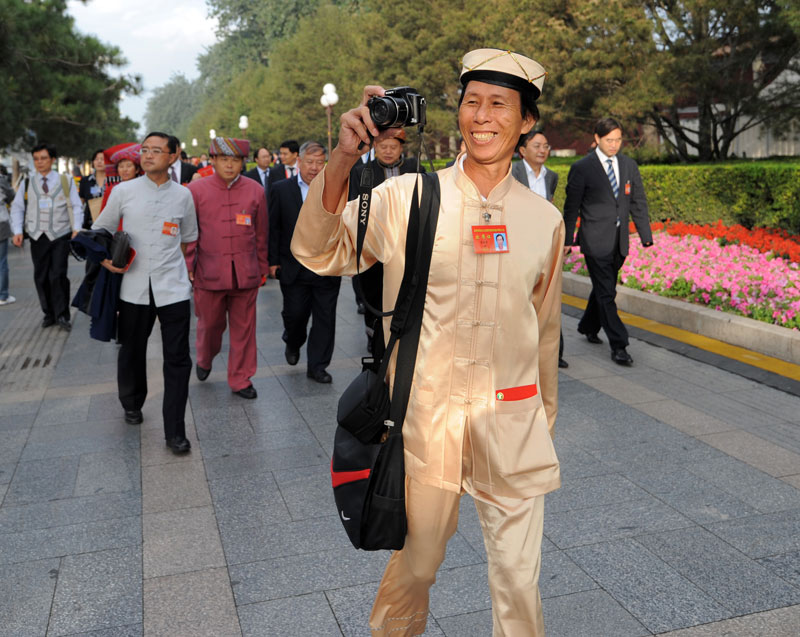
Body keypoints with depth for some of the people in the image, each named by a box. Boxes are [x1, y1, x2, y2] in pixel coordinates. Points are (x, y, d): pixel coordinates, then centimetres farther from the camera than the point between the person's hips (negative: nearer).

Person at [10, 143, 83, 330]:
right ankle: (49, 314, 18)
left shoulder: (66, 181, 4)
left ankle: (62, 315, 2)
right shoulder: (27, 184, 10)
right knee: (41, 277, 6)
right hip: (38, 237, 3)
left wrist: (76, 229, -11)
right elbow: (17, 208, 10)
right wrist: (17, 231, -3)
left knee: (58, 276, -10)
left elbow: (76, 207, 2)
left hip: (60, 236, -3)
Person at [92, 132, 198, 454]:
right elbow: (100, 229, 11)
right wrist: (105, 259, -5)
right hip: (134, 287, 1)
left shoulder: (183, 195, 4)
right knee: (132, 351, 13)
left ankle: (174, 431, 5)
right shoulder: (123, 191, 2)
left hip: (173, 288, 0)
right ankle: (132, 404, 42)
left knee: (177, 359, -3)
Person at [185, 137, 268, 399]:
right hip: (209, 273, -1)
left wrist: (262, 267, 12)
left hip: (246, 274, 1)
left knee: (244, 328, 7)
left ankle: (241, 379, 21)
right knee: (210, 324, 12)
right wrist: (188, 267, 1)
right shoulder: (196, 190, -1)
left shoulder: (255, 191, 3)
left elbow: (261, 234, 9)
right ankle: (204, 360, 43)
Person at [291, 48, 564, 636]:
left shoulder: (545, 219, 3)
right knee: (414, 565, 16)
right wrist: (343, 159, -28)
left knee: (519, 579, 12)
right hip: (426, 417, -1)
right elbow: (319, 254, -14)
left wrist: (545, 421, 19)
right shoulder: (406, 198, -4)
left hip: (512, 422, 2)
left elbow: (545, 331, 13)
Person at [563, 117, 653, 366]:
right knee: (606, 293, -6)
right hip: (595, 240, -5)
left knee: (603, 288, 17)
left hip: (619, 242, 5)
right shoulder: (582, 168, -6)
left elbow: (638, 203, 11)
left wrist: (646, 236, 5)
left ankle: (588, 326, 38)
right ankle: (618, 346, -3)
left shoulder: (629, 165, 9)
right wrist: (567, 240, 0)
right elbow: (571, 207, -2)